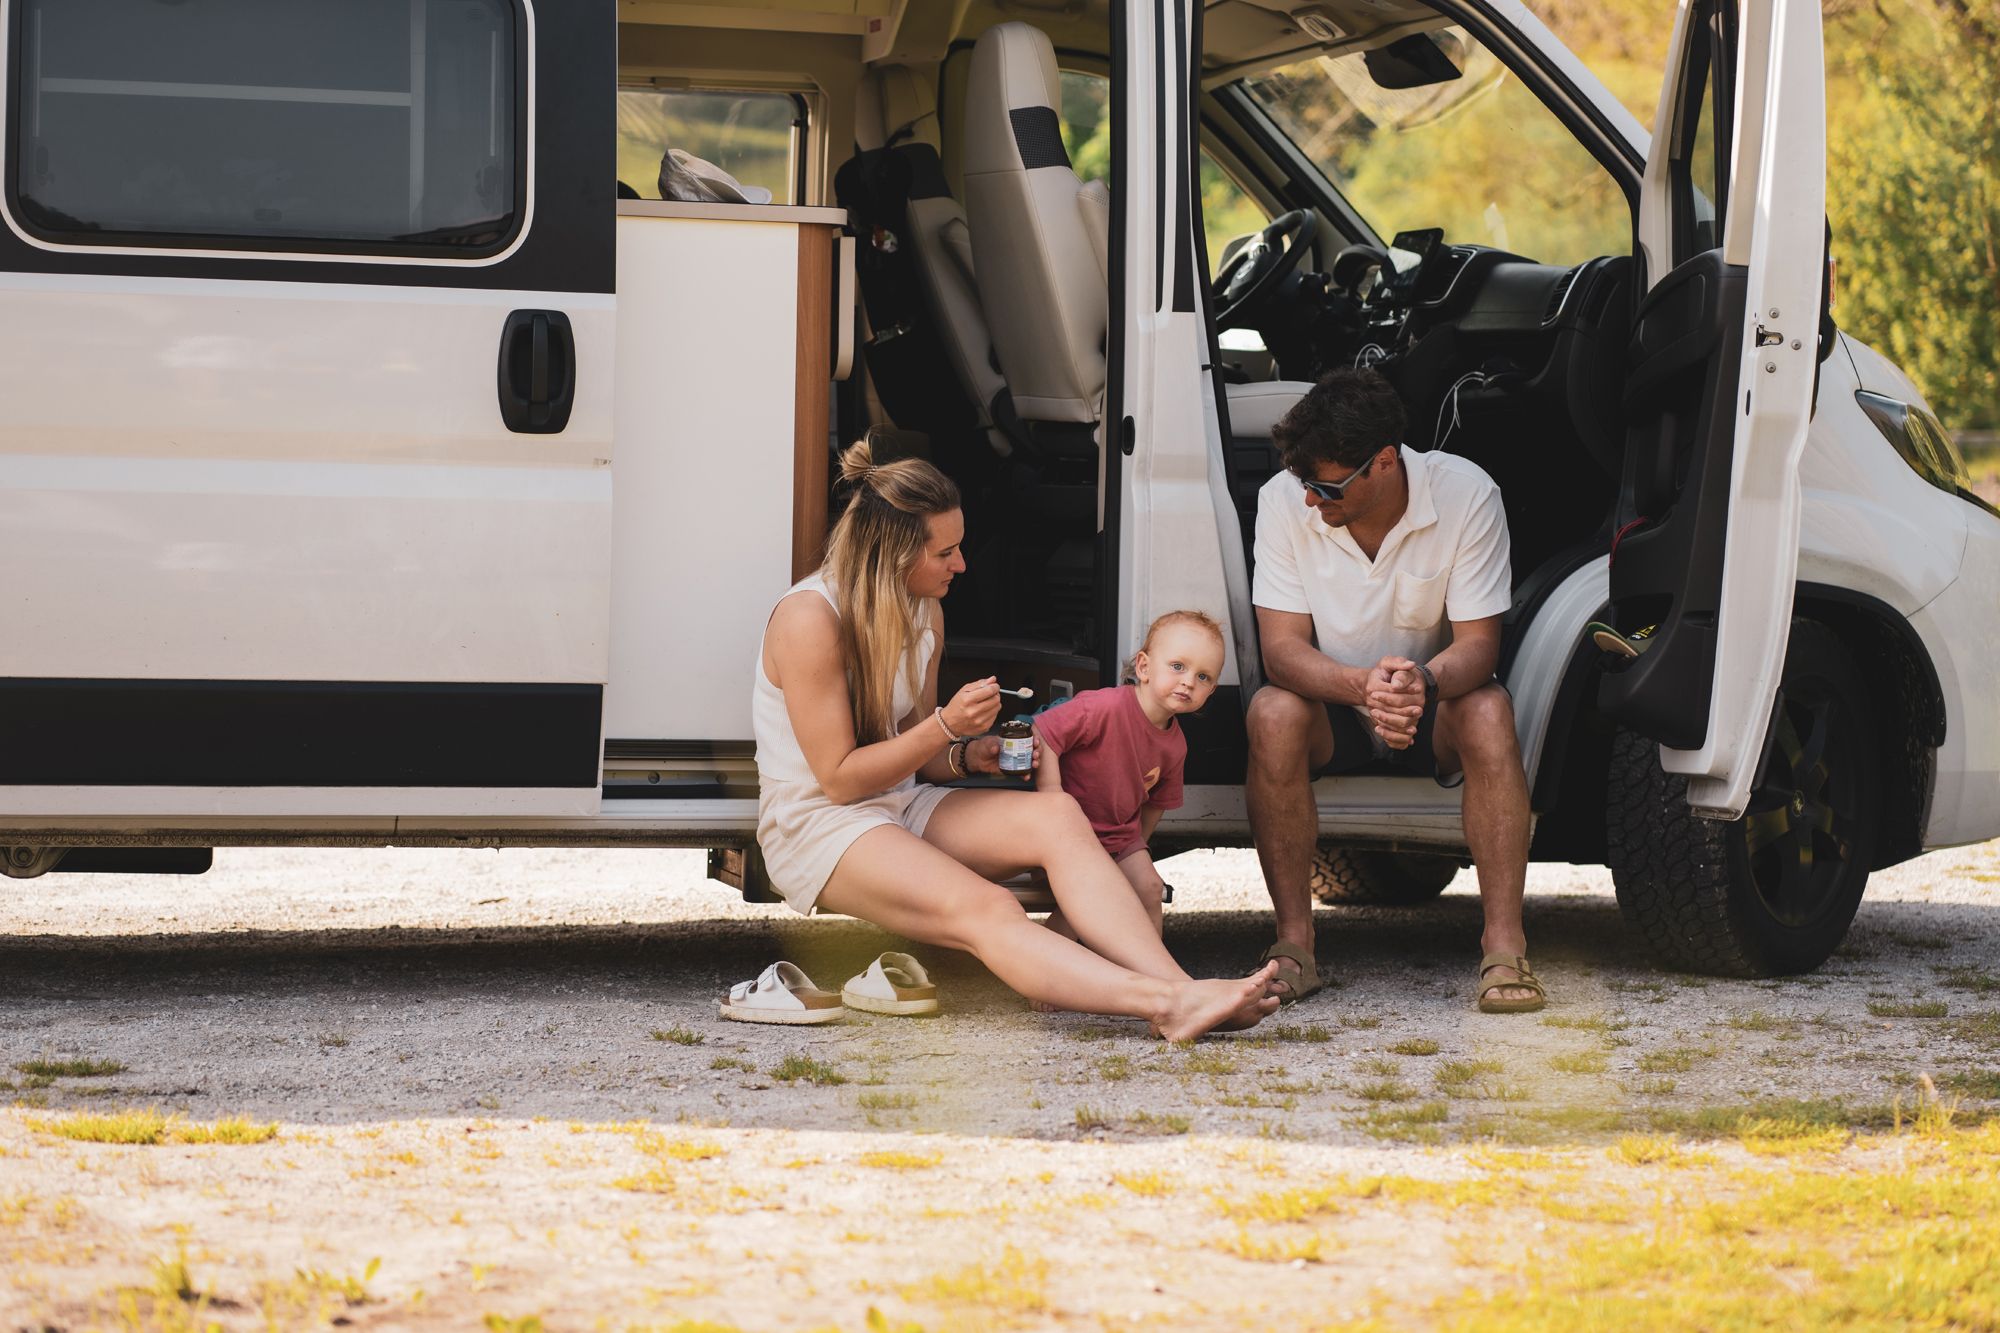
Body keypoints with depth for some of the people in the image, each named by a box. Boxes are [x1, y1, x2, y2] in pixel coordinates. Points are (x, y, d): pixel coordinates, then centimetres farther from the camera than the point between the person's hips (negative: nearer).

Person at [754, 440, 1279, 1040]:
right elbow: (839, 778, -15)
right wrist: (945, 727, -20)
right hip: (816, 827, -7)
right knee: (983, 910, -33)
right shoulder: (810, 618, -15)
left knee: (1056, 815, -21)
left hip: (901, 806, 7)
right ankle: (1165, 1002, -52)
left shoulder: (923, 613, 10)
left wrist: (967, 756, -4)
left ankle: (1178, 987, -40)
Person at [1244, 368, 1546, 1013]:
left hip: (1433, 702, 0)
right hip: (1332, 707, 1)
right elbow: (1282, 647, -20)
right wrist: (1363, 686, -42)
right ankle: (1294, 944, -26)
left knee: (1488, 711, -34)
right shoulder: (1284, 501, -17)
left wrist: (1422, 683, -45)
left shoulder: (1466, 494, -19)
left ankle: (1503, 944, -34)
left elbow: (1478, 644, -21)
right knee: (1272, 713, -32)